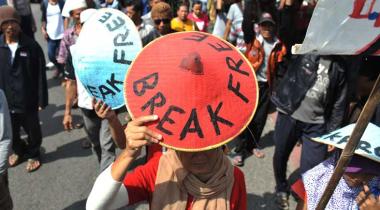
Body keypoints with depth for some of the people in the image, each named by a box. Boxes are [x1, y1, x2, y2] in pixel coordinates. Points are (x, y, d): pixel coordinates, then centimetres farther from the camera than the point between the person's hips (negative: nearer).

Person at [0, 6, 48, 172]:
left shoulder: (31, 46, -12)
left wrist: (42, 100, -9)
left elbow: (40, 75, -9)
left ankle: (33, 154, 42)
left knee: (32, 130, 16)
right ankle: (18, 150, 49)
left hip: (27, 100, -3)